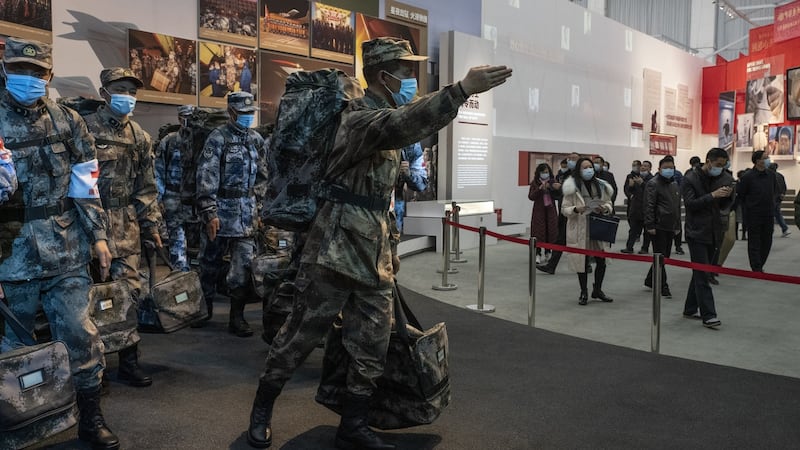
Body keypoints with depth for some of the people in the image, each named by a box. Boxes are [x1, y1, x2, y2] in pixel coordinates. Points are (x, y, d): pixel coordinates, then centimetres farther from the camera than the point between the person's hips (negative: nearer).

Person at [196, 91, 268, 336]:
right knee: (211, 262, 10)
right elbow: (206, 177, -12)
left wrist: (257, 203, 11)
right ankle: (204, 308, 29)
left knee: (243, 266, 0)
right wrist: (210, 212, -16)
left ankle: (237, 317, 7)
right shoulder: (218, 138, -6)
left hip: (247, 213, 4)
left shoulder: (256, 140, 10)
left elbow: (262, 175, 16)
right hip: (222, 210, -4)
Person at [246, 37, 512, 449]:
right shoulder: (360, 117, -12)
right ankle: (261, 409, 26)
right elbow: (402, 125, -36)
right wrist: (462, 89, -45)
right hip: (336, 248, -8)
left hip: (374, 254, 9)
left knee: (371, 347, 10)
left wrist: (390, 246, 22)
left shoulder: (384, 120, 17)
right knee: (301, 334, 5)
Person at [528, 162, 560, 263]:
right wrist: (540, 189, -19)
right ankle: (538, 254, 3)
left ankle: (548, 252, 18)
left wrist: (558, 188, -22)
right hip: (539, 210, -2)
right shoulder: (535, 183, 0)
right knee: (538, 232, -2)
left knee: (551, 231, 3)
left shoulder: (553, 182, 3)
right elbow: (531, 197, -7)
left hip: (551, 210, 2)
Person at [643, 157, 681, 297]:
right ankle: (663, 287, 0)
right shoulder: (653, 184, -8)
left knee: (664, 256, 12)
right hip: (658, 226, -8)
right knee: (660, 257, -4)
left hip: (670, 227, 8)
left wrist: (677, 225, 19)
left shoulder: (674, 185, 17)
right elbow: (649, 206, -14)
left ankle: (650, 280, 26)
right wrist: (650, 225, -20)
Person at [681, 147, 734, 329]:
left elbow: (723, 206, 13)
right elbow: (690, 203, -16)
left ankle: (690, 309, 23)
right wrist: (713, 195, -23)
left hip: (713, 232, 6)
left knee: (700, 273, 13)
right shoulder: (691, 178, -9)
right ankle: (708, 315, -8)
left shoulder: (723, 178, 8)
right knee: (702, 275, -8)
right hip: (696, 232, -6)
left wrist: (727, 196, -8)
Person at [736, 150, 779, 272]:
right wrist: (748, 207, 0)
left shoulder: (771, 174, 5)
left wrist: (771, 202, 11)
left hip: (769, 214, 5)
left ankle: (759, 266, 24)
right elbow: (740, 194, -4)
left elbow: (775, 191, 20)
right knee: (754, 243, -1)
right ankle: (757, 269, 3)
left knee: (767, 242, 10)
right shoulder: (748, 176, -11)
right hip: (753, 215, -5)